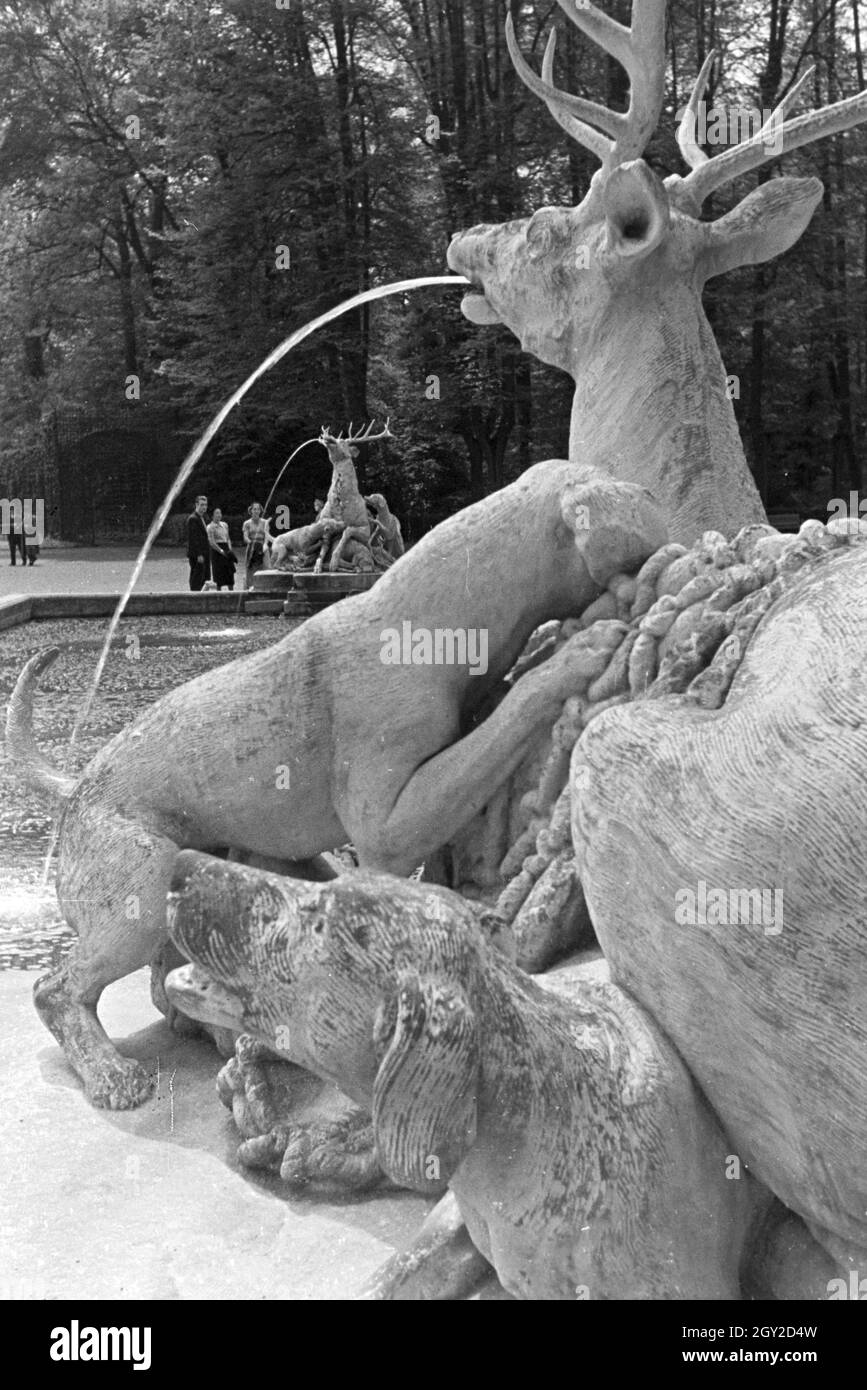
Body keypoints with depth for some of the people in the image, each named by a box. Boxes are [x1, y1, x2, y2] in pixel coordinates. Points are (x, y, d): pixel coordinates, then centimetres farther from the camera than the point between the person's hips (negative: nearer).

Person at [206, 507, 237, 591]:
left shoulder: (225, 525, 13)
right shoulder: (210, 527, -6)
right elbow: (211, 542, -12)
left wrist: (230, 549, 2)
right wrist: (221, 551, -17)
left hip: (226, 549, 6)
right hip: (217, 551, -6)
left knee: (230, 573, 2)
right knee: (219, 574, -4)